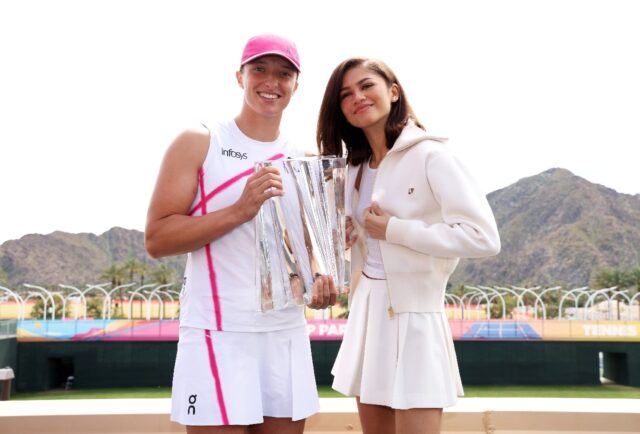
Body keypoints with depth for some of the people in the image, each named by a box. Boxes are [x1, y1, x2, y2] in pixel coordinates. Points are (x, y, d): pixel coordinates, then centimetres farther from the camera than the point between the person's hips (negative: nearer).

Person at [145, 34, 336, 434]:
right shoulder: (199, 143, -2)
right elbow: (156, 239, -10)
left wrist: (319, 285, -3)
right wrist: (240, 210, -19)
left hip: (288, 336, 5)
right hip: (220, 335, -5)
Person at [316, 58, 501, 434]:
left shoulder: (430, 156, -12)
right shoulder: (355, 169, 11)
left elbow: (484, 237, -21)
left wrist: (394, 229, -18)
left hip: (413, 316, -7)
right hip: (366, 316, 7)